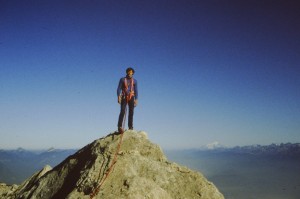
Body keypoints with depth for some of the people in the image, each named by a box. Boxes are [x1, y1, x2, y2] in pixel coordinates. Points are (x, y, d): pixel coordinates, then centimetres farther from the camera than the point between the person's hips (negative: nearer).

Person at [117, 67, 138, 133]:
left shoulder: (134, 81, 12)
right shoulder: (122, 79, 8)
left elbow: (136, 91, 11)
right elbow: (119, 89, 4)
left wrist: (136, 99, 2)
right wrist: (119, 96, -9)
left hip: (131, 98, 2)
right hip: (124, 97, -2)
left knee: (131, 113, 0)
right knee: (122, 111, -12)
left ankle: (130, 127, 4)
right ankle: (120, 126, -14)